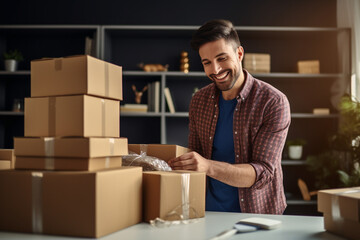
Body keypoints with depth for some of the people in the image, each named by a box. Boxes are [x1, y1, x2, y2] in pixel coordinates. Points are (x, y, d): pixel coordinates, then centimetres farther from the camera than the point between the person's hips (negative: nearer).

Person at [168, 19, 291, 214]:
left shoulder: (274, 102, -11)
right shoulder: (199, 101, 4)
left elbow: (263, 173, -17)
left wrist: (208, 166, -31)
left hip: (256, 215, -3)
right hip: (208, 212, 3)